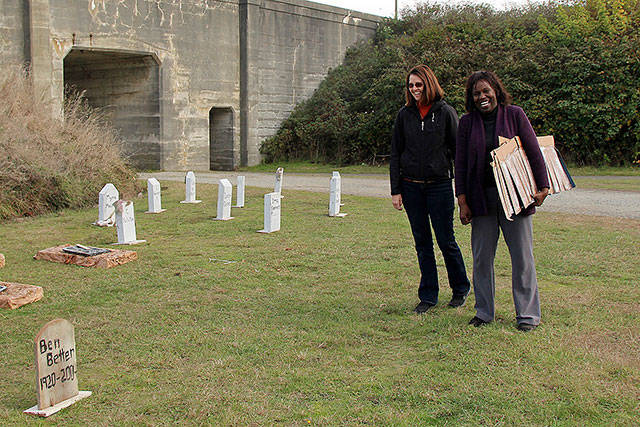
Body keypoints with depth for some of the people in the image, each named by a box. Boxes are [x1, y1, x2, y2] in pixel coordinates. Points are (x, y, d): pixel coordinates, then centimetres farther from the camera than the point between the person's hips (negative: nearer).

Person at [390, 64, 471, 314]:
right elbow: (395, 154, 7)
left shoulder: (445, 112, -1)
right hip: (411, 186, 3)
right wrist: (395, 190, 2)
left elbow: (458, 150, 0)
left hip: (439, 185, -3)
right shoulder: (404, 114, 6)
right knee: (422, 242, 8)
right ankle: (428, 296, 18)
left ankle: (460, 289, 23)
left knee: (446, 241, 1)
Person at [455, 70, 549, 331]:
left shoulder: (514, 115, 2)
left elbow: (533, 152, 2)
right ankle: (484, 312, 20)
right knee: (481, 258, 6)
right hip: (481, 197, 2)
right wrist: (462, 201, -1)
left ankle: (528, 315, 12)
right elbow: (460, 163, 4)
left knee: (522, 256, 2)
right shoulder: (467, 122, 5)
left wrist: (543, 187, -5)